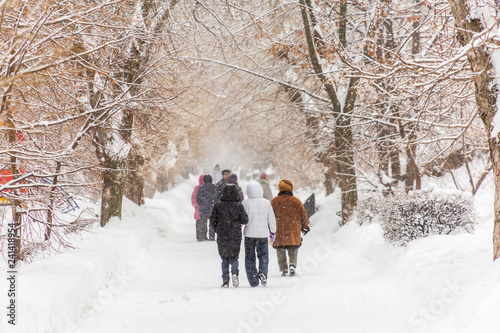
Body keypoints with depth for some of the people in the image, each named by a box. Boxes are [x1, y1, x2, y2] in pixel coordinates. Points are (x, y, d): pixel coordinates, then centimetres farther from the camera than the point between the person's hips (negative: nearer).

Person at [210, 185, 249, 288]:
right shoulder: (239, 206, -5)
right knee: (234, 257, 13)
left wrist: (217, 230, 15)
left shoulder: (218, 206, -2)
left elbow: (212, 220, -1)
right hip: (235, 236, 0)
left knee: (224, 258, 12)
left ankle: (225, 279, 1)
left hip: (222, 237, 0)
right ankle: (234, 271, -15)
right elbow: (244, 220, -5)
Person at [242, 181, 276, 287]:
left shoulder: (245, 203, -7)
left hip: (249, 233, -1)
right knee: (263, 255, 13)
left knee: (249, 257, 8)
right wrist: (273, 232, 18)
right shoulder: (266, 203, -1)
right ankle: (263, 273, -12)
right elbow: (272, 219, 5)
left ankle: (253, 280, 5)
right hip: (263, 233, 1)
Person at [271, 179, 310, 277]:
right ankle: (292, 265, -8)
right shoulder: (296, 201, -1)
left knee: (281, 251, 9)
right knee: (293, 250, 12)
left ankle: (283, 269, 3)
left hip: (279, 232, 0)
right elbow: (303, 214, 6)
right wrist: (305, 226, 19)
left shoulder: (274, 201, -1)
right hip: (293, 231, 0)